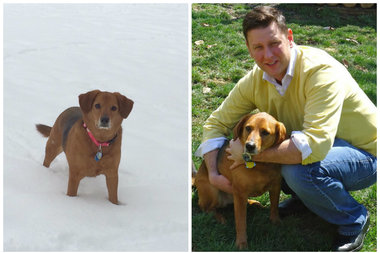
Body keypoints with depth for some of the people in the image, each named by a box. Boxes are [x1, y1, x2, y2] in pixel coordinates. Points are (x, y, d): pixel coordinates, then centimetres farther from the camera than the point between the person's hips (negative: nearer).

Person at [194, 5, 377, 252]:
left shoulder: (322, 71, -31)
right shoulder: (255, 81, -10)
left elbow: (314, 146, -42)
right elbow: (217, 122, 1)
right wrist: (213, 173, -13)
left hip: (364, 153, -7)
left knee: (299, 171, -35)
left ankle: (355, 218, -5)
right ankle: (305, 196, 12)